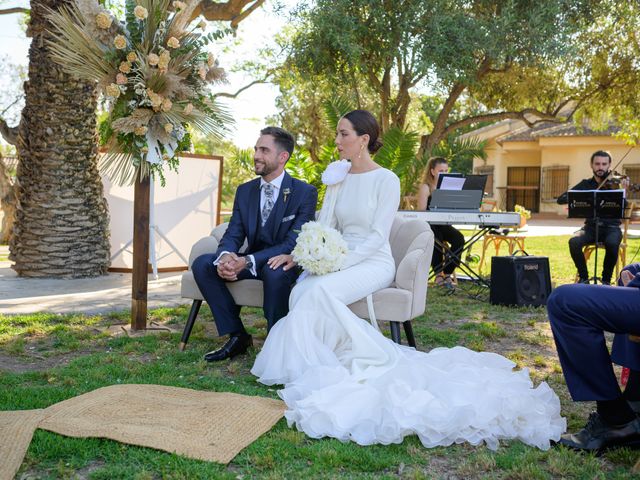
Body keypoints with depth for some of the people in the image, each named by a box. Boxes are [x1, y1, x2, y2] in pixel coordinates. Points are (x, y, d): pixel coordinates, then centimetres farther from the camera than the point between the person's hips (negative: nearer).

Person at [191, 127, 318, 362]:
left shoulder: (305, 193, -11)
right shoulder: (245, 191, 6)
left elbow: (294, 243, -20)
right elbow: (233, 234, 1)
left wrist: (248, 261, -32)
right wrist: (225, 256, -26)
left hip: (285, 263, -6)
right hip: (251, 261, 6)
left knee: (275, 272, -39)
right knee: (202, 264, -14)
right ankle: (236, 336, -7)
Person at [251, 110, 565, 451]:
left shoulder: (386, 180, -7)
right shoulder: (339, 179, 12)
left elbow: (377, 236, -14)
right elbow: (323, 226, 6)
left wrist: (342, 264, -24)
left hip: (373, 263, -5)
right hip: (340, 261, 6)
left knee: (321, 291, -32)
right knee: (301, 292, -25)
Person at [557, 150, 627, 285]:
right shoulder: (586, 184, 7)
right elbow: (561, 199, -1)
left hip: (611, 227, -2)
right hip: (591, 227, 2)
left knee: (612, 243, -35)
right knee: (574, 242, -29)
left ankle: (606, 279, -12)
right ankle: (583, 277, -9)